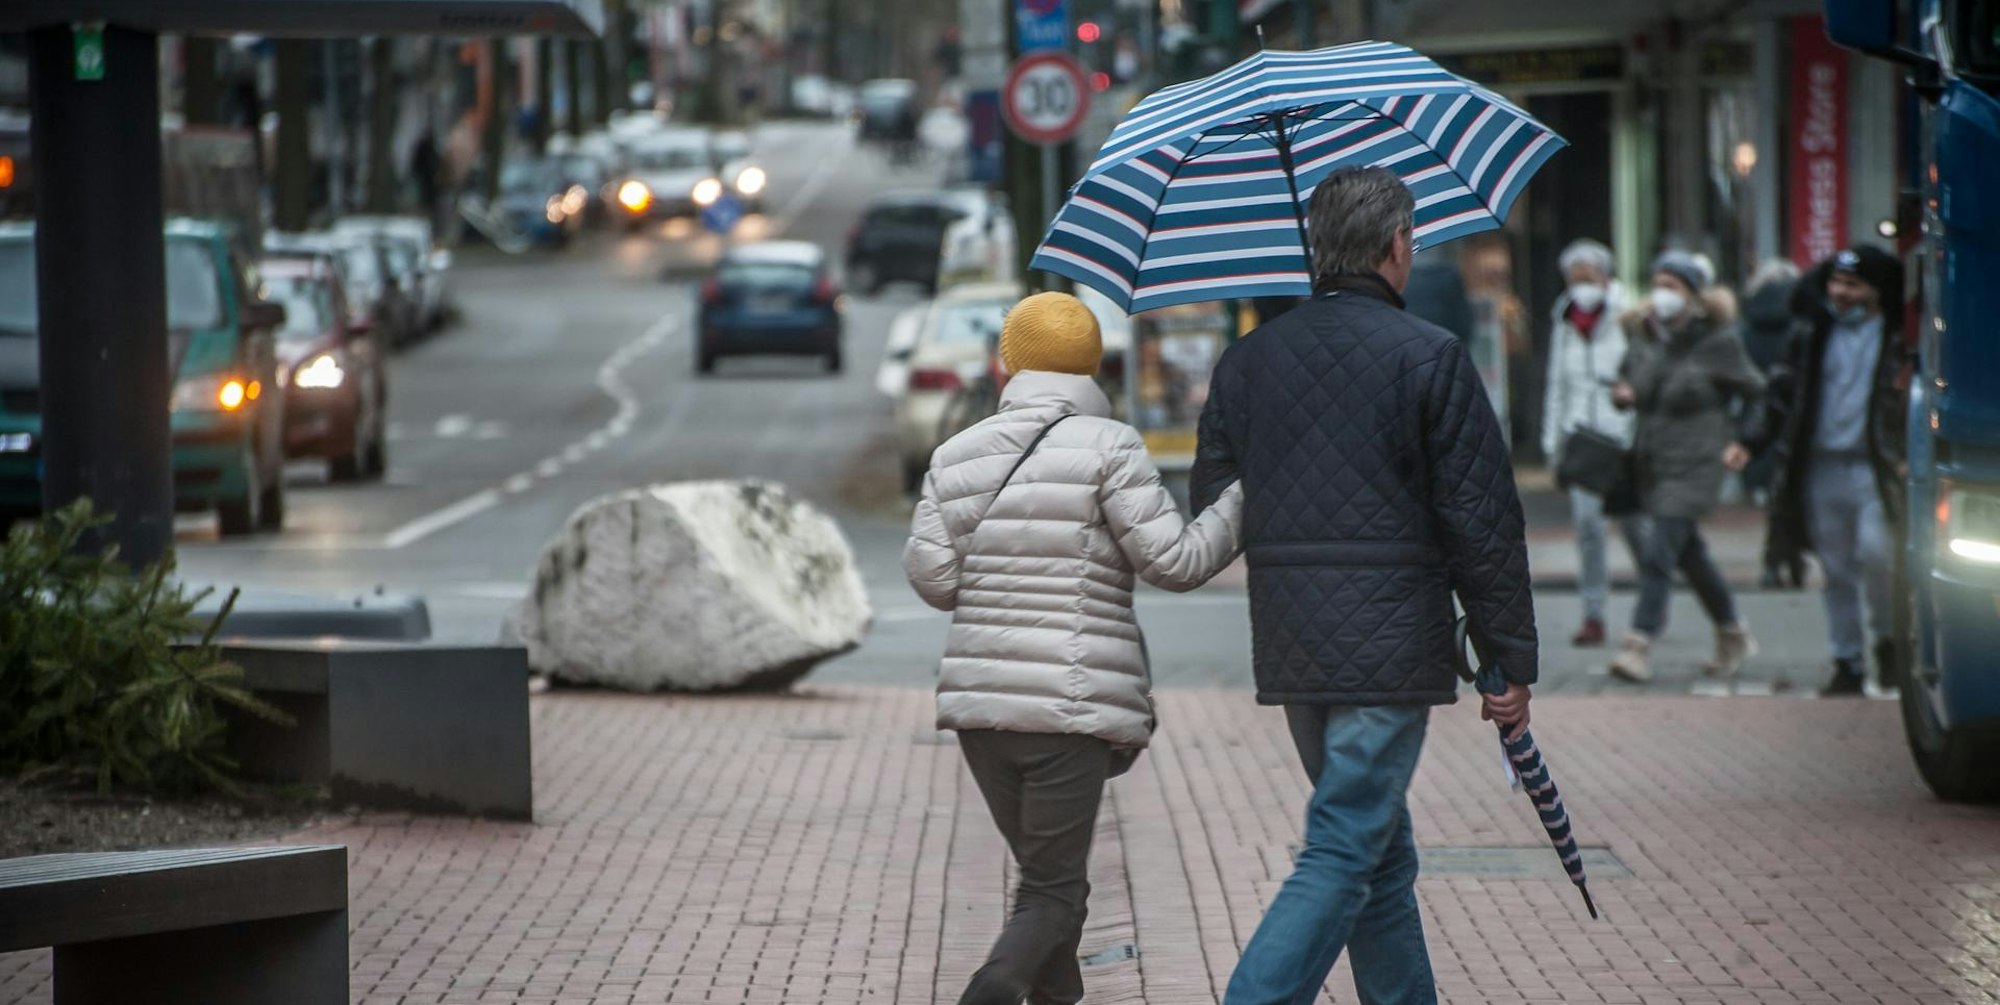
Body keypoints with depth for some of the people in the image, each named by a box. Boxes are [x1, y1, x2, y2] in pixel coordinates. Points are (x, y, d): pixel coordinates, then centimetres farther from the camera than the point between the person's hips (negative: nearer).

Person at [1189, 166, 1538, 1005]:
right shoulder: (1430, 358, -8)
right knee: (1344, 856, -8)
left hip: (1289, 651, 6)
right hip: (1389, 647, -6)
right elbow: (1482, 521, -7)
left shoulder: (1246, 361, 8)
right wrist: (1513, 661, -1)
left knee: (1382, 854, 17)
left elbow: (1212, 511, 11)